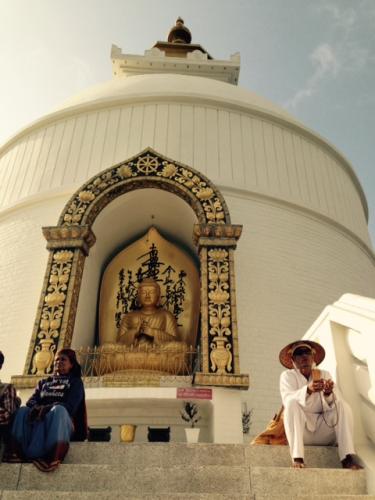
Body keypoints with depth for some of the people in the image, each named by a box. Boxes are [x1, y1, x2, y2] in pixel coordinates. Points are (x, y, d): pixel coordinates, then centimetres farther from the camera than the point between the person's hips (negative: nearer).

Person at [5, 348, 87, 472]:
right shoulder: (44, 382, 25)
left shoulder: (75, 382, 12)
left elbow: (70, 406, -5)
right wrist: (36, 408, -15)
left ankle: (54, 458, -53)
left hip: (64, 423, -4)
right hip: (39, 421, 4)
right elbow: (32, 401, 10)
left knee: (58, 410, -37)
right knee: (22, 411, -24)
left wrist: (46, 409, -21)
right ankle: (15, 452, -42)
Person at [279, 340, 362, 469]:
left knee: (344, 407, -17)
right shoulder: (287, 376, 1)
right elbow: (287, 399, -20)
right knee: (292, 404, -29)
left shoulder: (325, 375, 9)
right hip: (300, 429, -3)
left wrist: (328, 393, -30)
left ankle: (347, 458, -25)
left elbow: (336, 402, -6)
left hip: (323, 428, 3)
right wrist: (308, 390, -38)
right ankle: (297, 458, -35)